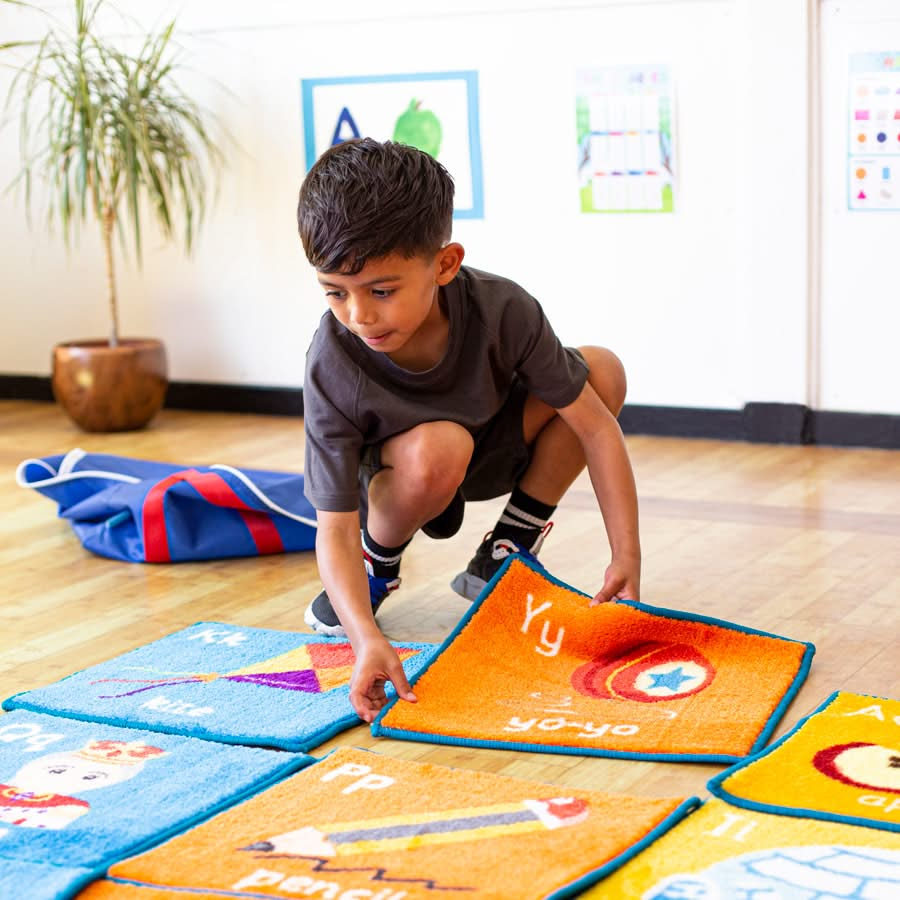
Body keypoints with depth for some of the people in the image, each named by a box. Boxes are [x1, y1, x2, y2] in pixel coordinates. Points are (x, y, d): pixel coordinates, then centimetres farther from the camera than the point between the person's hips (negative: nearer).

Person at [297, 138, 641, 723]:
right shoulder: (334, 367, -33)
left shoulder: (502, 310, -31)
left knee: (603, 371, -22)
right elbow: (335, 527, -32)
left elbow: (596, 425, -26)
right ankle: (376, 566, -6)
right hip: (401, 476, -3)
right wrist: (366, 637, -49)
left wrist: (627, 556, -33)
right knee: (439, 446, -40)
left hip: (494, 449, 4)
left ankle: (502, 557, -5)